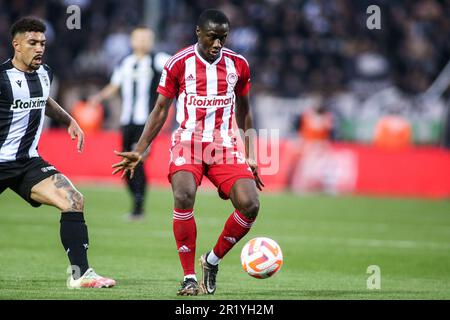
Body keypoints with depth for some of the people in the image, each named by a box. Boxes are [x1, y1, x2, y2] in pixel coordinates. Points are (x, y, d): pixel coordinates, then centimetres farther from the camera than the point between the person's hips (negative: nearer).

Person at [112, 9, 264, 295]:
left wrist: (251, 157, 15)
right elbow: (161, 110, 7)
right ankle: (190, 278, -18)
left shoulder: (238, 65, 6)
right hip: (188, 142, -2)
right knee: (184, 197, -30)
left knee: (250, 205, -18)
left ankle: (212, 261, 8)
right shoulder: (179, 63, -1)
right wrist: (139, 151, 1)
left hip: (225, 145, 3)